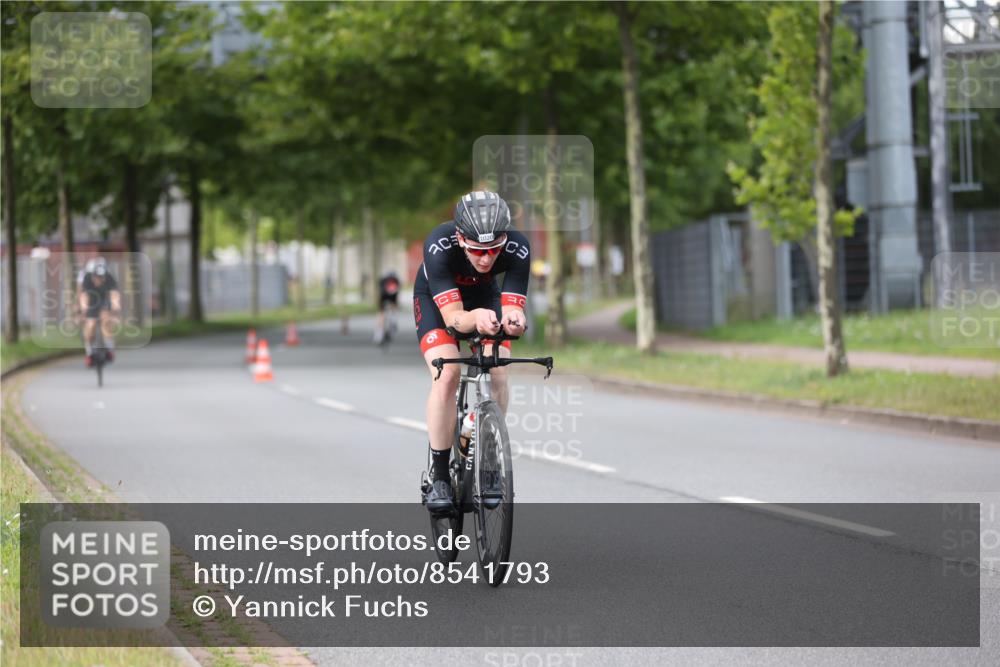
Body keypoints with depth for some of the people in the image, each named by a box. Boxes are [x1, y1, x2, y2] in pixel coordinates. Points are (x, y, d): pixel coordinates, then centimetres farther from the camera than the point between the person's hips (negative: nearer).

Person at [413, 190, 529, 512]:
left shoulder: (518, 248, -34)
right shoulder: (439, 245, -39)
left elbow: (512, 308, -36)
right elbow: (452, 316, -41)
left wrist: (513, 319, -60)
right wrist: (475, 318, -63)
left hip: (484, 295, 2)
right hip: (436, 298, -2)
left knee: (498, 374, -19)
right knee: (447, 374, -23)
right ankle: (439, 476, -13)